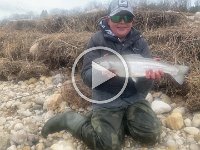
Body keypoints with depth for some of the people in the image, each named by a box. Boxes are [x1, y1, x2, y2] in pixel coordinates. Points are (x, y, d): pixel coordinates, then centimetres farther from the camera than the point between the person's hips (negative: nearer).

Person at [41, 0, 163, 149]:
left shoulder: (140, 42, -1)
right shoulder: (97, 40, -8)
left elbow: (142, 87, -6)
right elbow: (87, 77, -12)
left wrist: (149, 76, -30)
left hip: (134, 99, 4)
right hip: (106, 100, -3)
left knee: (152, 135, -10)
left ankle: (122, 121, 17)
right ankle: (70, 119, 6)